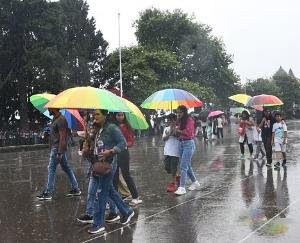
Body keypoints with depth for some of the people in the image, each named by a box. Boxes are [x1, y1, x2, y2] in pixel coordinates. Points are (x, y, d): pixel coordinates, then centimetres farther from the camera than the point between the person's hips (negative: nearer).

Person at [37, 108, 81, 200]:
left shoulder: (61, 120, -17)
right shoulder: (55, 119, 14)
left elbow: (62, 137, -20)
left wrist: (59, 153, -22)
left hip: (58, 149, -10)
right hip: (55, 148, 10)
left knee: (51, 169, -5)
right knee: (66, 168, 12)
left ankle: (48, 193, 1)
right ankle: (76, 189, 18)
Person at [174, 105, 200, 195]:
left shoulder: (189, 120, -9)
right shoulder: (180, 121, 14)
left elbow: (188, 132, -18)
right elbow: (179, 134, 14)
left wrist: (179, 131, -8)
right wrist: (176, 132, -7)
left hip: (188, 144, -8)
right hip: (181, 144, 8)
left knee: (183, 166, -11)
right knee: (187, 166, 16)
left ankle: (182, 187, -11)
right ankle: (195, 183, 31)